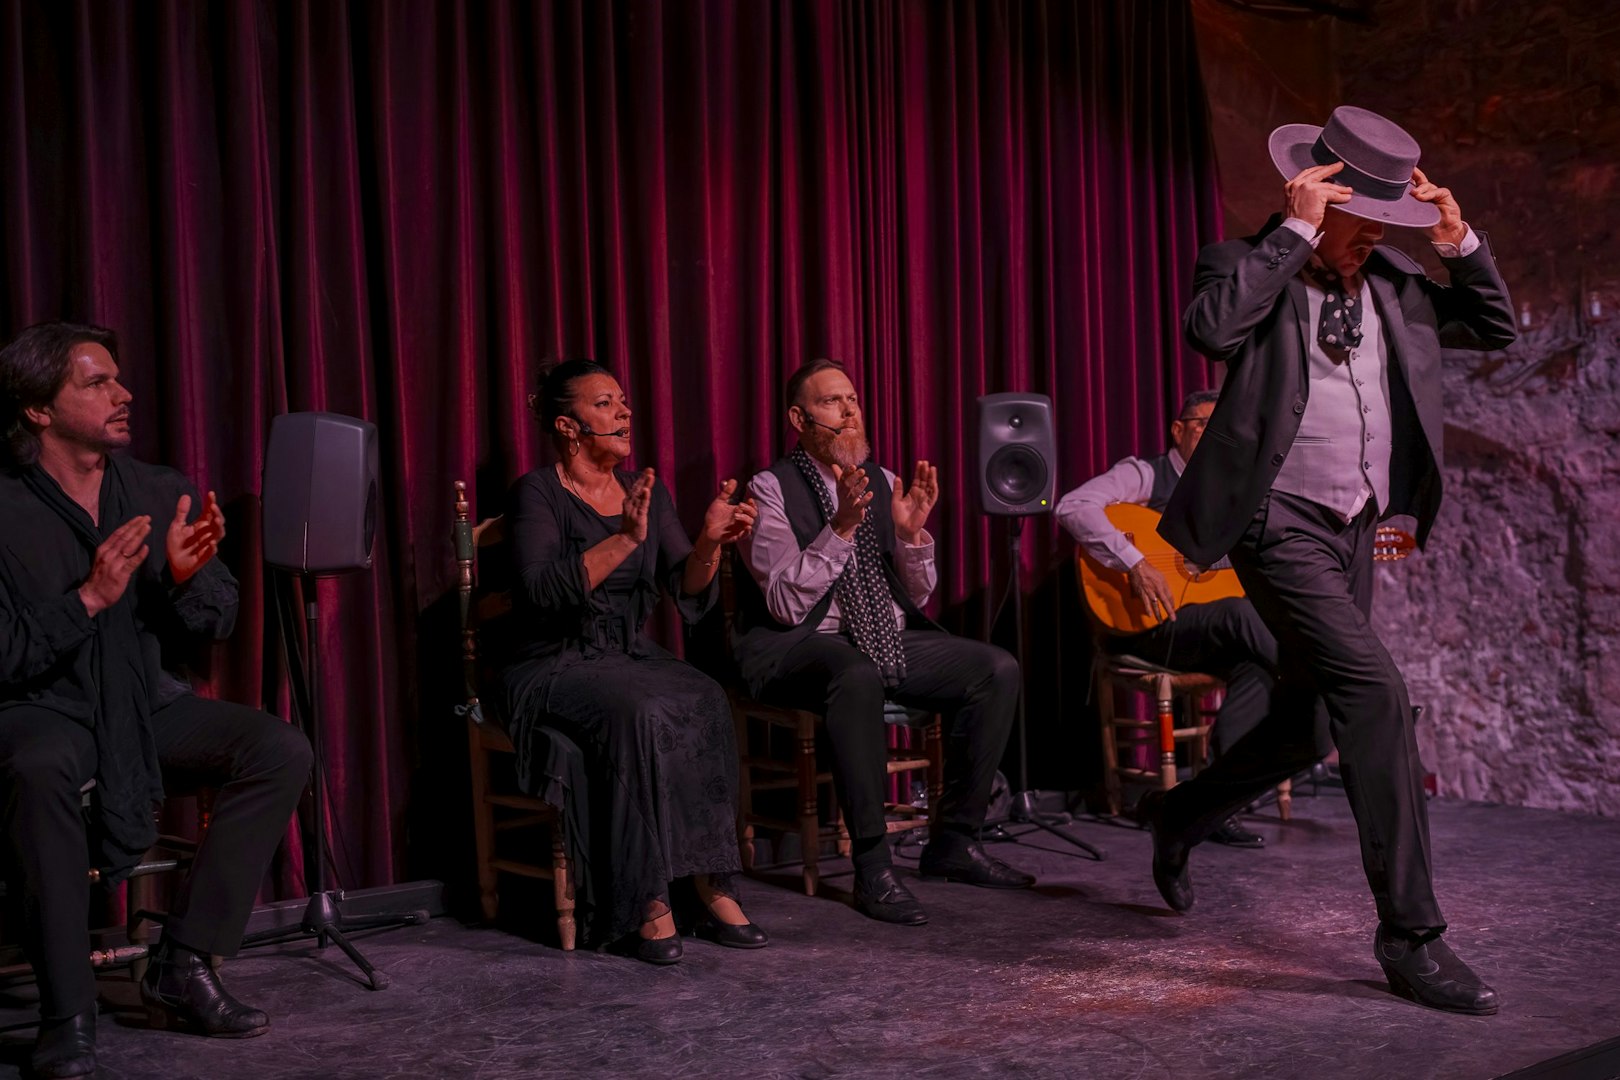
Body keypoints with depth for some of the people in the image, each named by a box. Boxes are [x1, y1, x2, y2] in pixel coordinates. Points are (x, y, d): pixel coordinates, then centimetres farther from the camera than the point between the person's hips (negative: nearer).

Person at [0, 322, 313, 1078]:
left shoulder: (161, 493, 3)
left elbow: (216, 624, 5)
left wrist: (187, 577, -17)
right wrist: (89, 597, -27)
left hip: (149, 705, 5)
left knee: (281, 750, -19)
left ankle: (182, 967, -12)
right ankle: (66, 1014, -27)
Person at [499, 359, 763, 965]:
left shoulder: (647, 491, 11)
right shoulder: (538, 493, -5)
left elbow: (689, 595, 4)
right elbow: (544, 590, -22)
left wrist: (710, 544, -16)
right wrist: (624, 540, -31)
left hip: (635, 658, 5)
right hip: (556, 667, -5)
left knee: (705, 703, -27)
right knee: (641, 714, -35)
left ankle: (711, 883, -25)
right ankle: (643, 904, -30)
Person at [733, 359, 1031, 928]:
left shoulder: (881, 481, 10)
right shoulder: (770, 489, -8)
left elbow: (916, 595, 10)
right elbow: (786, 603, -18)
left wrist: (912, 533, -9)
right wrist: (840, 528, -27)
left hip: (886, 636, 7)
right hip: (798, 647, -7)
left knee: (998, 670, -11)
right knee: (857, 677, -40)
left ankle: (953, 842, -1)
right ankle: (873, 867, -30)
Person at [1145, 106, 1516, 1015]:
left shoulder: (1392, 284, 11)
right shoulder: (1252, 265, -7)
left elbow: (1497, 328, 17)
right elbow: (1211, 326, -29)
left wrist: (1461, 243, 2)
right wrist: (1295, 230, -23)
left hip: (1356, 530, 8)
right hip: (1281, 524, -8)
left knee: (1308, 723, 17)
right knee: (1375, 690, -22)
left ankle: (1181, 816, 44)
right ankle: (1411, 933, -17)